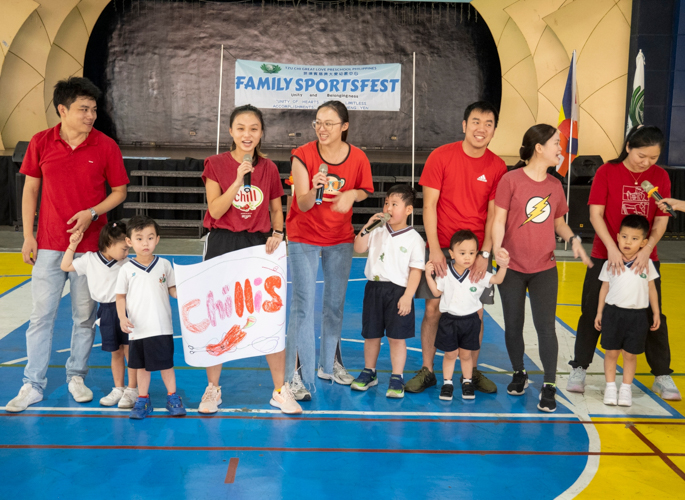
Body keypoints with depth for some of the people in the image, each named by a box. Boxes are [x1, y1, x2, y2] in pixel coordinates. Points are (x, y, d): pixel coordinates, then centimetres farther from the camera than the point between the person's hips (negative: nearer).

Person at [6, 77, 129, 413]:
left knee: (85, 316, 9)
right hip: (48, 245, 1)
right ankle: (33, 385, 13)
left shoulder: (106, 146, -3)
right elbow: (30, 190, 7)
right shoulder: (41, 142, 1)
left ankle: (77, 376, 26)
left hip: (90, 244, 0)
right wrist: (28, 236, 2)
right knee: (41, 315, 3)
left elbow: (120, 191, 4)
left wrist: (92, 213, -13)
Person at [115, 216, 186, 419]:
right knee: (141, 366, 11)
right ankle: (142, 400, 25)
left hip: (161, 327, 0)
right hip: (137, 328, 1)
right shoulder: (126, 270, 0)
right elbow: (120, 297, 4)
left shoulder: (164, 265, 2)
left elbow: (173, 289, 8)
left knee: (166, 363, 5)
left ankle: (173, 397, 21)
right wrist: (122, 318, -9)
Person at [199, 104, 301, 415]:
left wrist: (277, 233, -5)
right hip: (222, 246, -1)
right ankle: (212, 389, 22)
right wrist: (239, 179, -20)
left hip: (259, 245, 2)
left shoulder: (269, 168, 5)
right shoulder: (216, 164, -2)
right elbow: (215, 210, -11)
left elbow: (276, 209, 14)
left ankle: (280, 390, 15)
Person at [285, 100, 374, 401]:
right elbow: (302, 204, -19)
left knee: (335, 303, 14)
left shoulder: (357, 158, -9)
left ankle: (330, 364, 32)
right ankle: (296, 374, -2)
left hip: (340, 239, 3)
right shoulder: (303, 155, -15)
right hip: (304, 238, -3)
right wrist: (315, 190, -41)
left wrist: (352, 194, -15)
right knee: (303, 305, -8)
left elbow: (365, 190, 8)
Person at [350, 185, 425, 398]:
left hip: (398, 291, -4)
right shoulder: (378, 232, 8)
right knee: (371, 334, 12)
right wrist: (367, 227, -8)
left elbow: (416, 270, -6)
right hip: (374, 287, 4)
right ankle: (369, 372, 28)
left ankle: (397, 378, 10)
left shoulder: (414, 238, -4)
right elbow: (358, 248, 2)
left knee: (397, 337, -1)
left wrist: (407, 296, -13)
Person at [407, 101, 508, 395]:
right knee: (433, 308, -1)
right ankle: (427, 371, 14)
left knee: (476, 312, 5)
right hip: (441, 248, -1)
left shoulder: (497, 167, 1)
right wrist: (434, 249, -12)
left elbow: (494, 214, 2)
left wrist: (484, 254, -8)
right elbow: (429, 205, -5)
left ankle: (472, 371, 23)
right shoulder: (441, 157, -4)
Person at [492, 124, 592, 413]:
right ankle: (519, 373, 32)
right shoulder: (511, 180, -8)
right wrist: (496, 249, -22)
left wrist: (573, 240, -3)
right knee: (513, 325, 10)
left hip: (544, 269, 3)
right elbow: (499, 220, -8)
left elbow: (559, 222, 16)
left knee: (546, 326, -3)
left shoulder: (555, 185, 6)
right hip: (512, 268, -2)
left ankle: (549, 386, 8)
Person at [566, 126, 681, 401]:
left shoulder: (660, 176, 0)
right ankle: (579, 369, 17)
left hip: (645, 257, 2)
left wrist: (647, 249, -18)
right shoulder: (607, 172, -7)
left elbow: (661, 220, -2)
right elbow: (595, 214, -11)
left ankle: (663, 376, 19)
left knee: (653, 315, 6)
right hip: (605, 255, -2)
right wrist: (612, 248, -21)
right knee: (592, 313, 4)